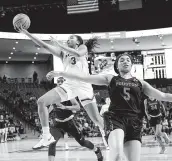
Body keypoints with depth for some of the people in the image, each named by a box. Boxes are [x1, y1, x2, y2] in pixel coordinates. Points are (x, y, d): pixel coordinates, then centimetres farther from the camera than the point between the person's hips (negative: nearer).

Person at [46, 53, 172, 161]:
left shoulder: (140, 83, 19)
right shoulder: (110, 79, 14)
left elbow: (162, 96, 18)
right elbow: (84, 78, 8)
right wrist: (60, 73, 3)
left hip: (134, 121, 3)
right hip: (115, 118, -3)